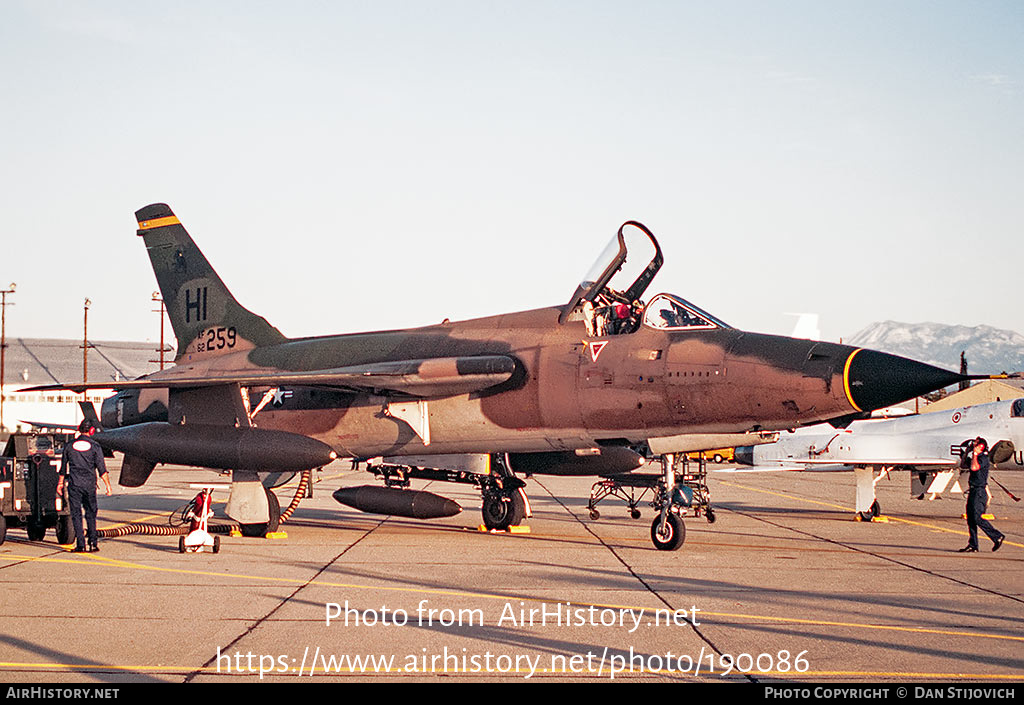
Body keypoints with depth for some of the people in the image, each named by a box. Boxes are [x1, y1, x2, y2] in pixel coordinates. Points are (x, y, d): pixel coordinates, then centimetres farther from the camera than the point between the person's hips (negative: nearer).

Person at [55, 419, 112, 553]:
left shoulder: (69, 446, 4)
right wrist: (108, 486, -2)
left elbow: (63, 469, 12)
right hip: (89, 485, 0)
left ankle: (80, 545, -3)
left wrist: (60, 484, 24)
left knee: (76, 514, 2)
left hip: (74, 485, 0)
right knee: (91, 514, 11)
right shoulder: (94, 446, -3)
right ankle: (93, 542, 7)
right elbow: (102, 469, -6)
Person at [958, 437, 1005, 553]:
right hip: (973, 491, 10)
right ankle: (973, 545, 7)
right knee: (970, 519, 6)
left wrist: (975, 454, -22)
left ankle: (997, 537, -2)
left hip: (979, 492, -10)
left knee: (977, 518, -13)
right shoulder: (977, 458, 17)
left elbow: (974, 468, -29)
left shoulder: (983, 458, -12)